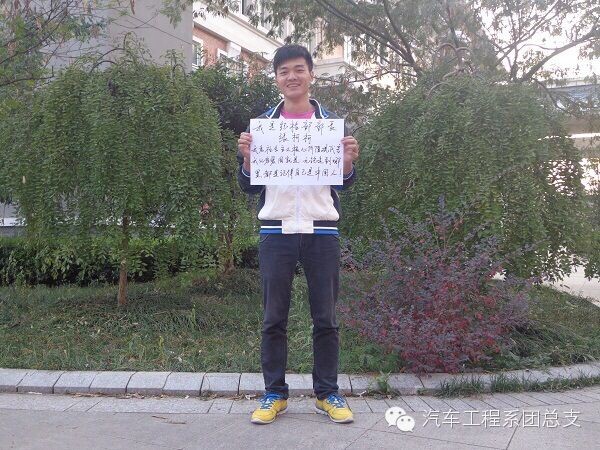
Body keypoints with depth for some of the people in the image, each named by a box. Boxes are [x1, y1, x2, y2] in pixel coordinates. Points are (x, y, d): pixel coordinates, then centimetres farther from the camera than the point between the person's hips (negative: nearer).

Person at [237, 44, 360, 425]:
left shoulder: (332, 122, 8)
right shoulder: (263, 124, 8)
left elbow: (344, 184, 8)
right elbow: (250, 186, 7)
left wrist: (349, 161, -13)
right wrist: (247, 157, -12)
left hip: (322, 230, 0)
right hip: (277, 231, 0)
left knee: (326, 318, 5)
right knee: (274, 318, 5)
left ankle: (328, 393, 18)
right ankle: (275, 393, 18)